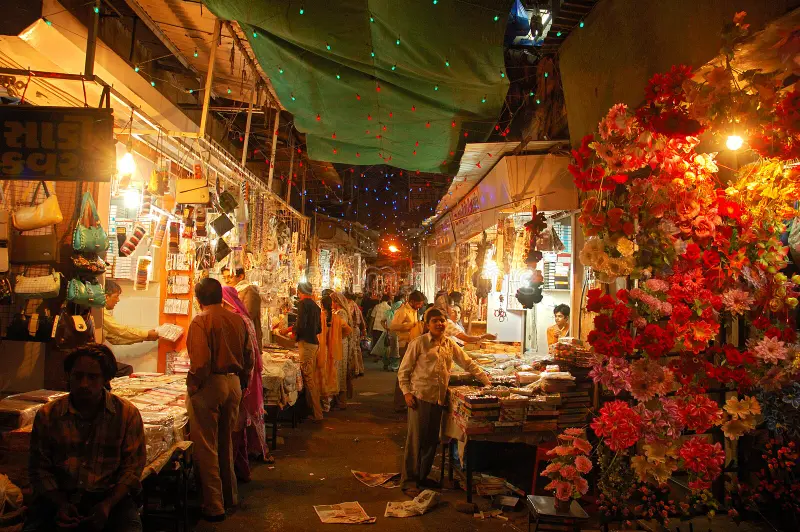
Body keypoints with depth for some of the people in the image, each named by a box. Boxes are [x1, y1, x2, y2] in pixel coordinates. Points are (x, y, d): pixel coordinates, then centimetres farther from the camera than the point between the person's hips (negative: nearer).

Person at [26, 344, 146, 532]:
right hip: (59, 496, 2)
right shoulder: (47, 415, 2)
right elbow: (39, 468, 5)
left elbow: (132, 467, -1)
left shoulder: (127, 414, -3)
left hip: (111, 496, -1)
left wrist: (108, 504, -15)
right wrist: (61, 504, -10)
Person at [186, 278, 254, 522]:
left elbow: (200, 361, -20)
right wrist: (242, 382, 18)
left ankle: (214, 506, 11)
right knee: (226, 442, 21)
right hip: (234, 383, 6)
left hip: (209, 384, -6)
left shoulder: (200, 321, -12)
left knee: (206, 447, 4)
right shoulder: (237, 320, 5)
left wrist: (192, 387, -8)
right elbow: (249, 356, 8)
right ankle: (230, 496, 32)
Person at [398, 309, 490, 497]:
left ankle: (422, 477, 26)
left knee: (431, 439, 12)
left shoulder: (450, 344, 11)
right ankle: (409, 481, 6)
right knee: (416, 439, -3)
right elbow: (403, 371, -3)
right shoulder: (419, 343, -4)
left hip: (439, 397, 5)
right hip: (420, 396, -5)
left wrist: (486, 381, 11)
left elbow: (468, 363, 16)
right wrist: (406, 392, -13)